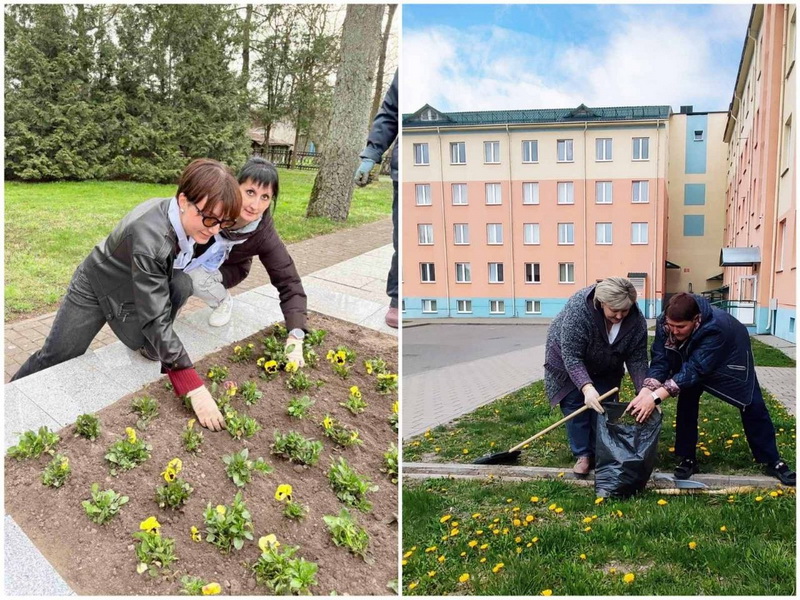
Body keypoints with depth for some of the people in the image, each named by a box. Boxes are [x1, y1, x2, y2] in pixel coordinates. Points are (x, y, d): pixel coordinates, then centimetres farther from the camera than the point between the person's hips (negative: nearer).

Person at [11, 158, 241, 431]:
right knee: (55, 358, 8)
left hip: (134, 291, 5)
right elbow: (155, 318, -44)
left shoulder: (183, 217, -22)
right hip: (95, 288, -5)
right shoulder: (149, 237, -44)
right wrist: (195, 388, -47)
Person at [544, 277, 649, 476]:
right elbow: (571, 356, -37)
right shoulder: (578, 309, -39)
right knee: (576, 405, -6)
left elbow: (637, 360, -18)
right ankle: (583, 455, 3)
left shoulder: (636, 320, -26)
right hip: (568, 360, -3)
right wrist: (587, 387, -47)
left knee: (604, 407, -1)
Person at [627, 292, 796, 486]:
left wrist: (656, 397, -58)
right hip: (691, 354, 3)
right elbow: (660, 360, -32)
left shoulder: (715, 327, -48)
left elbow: (695, 368, -51)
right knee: (686, 400, -8)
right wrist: (645, 391, -50)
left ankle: (773, 462, 14)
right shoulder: (664, 322, -33)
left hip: (730, 356, -3)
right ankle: (688, 459, 3)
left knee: (752, 405, 0)